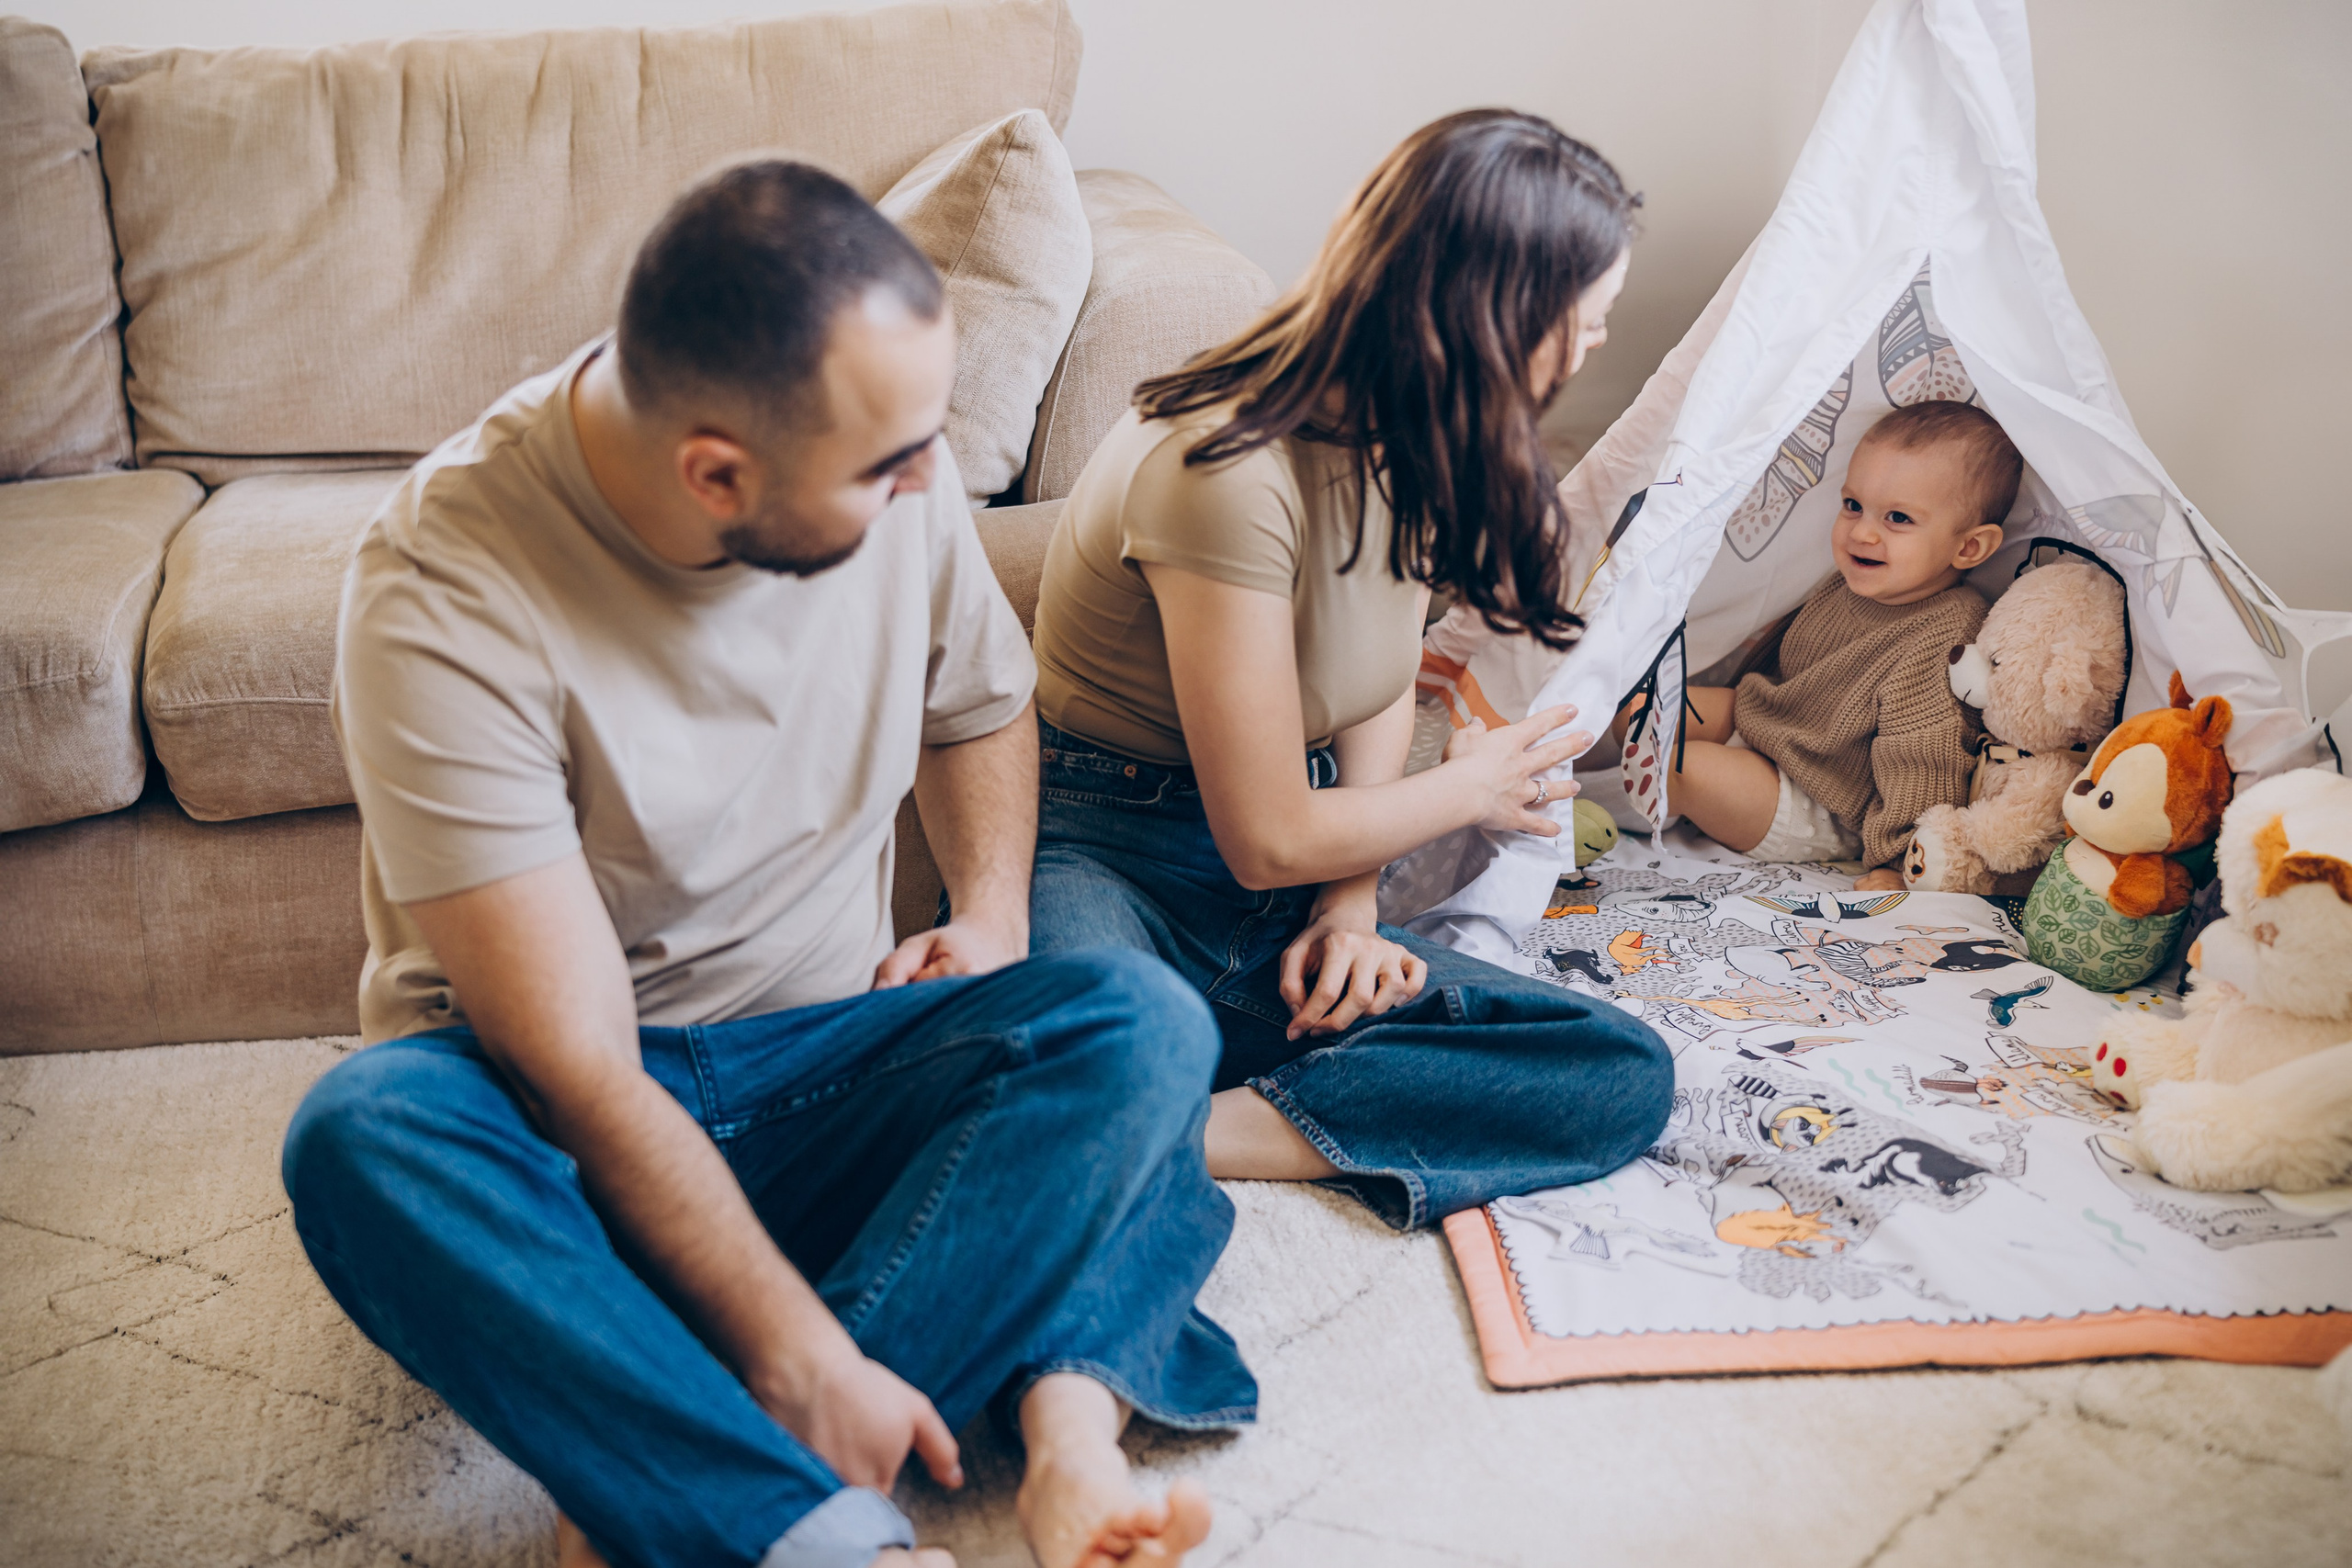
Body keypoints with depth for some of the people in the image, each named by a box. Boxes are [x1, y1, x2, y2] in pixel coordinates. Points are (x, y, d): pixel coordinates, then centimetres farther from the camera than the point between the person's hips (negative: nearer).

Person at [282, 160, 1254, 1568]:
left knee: (1143, 1020, -23)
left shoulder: (892, 471, -9)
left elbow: (981, 703, 14)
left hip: (824, 1062, 4)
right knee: (363, 1137, -36)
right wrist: (804, 1365, -32)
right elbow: (581, 1076, -27)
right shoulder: (446, 597, -25)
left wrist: (992, 918, -4)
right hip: (555, 1115, -3)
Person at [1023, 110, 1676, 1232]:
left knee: (1627, 1078, -15)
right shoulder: (1229, 471, -23)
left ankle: (1194, 1129, -19)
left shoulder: (1411, 444, 3)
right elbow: (1269, 841, -17)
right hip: (1109, 865, -9)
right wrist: (1473, 788, 1)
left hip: (1279, 922, 9)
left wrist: (1351, 906, -2)